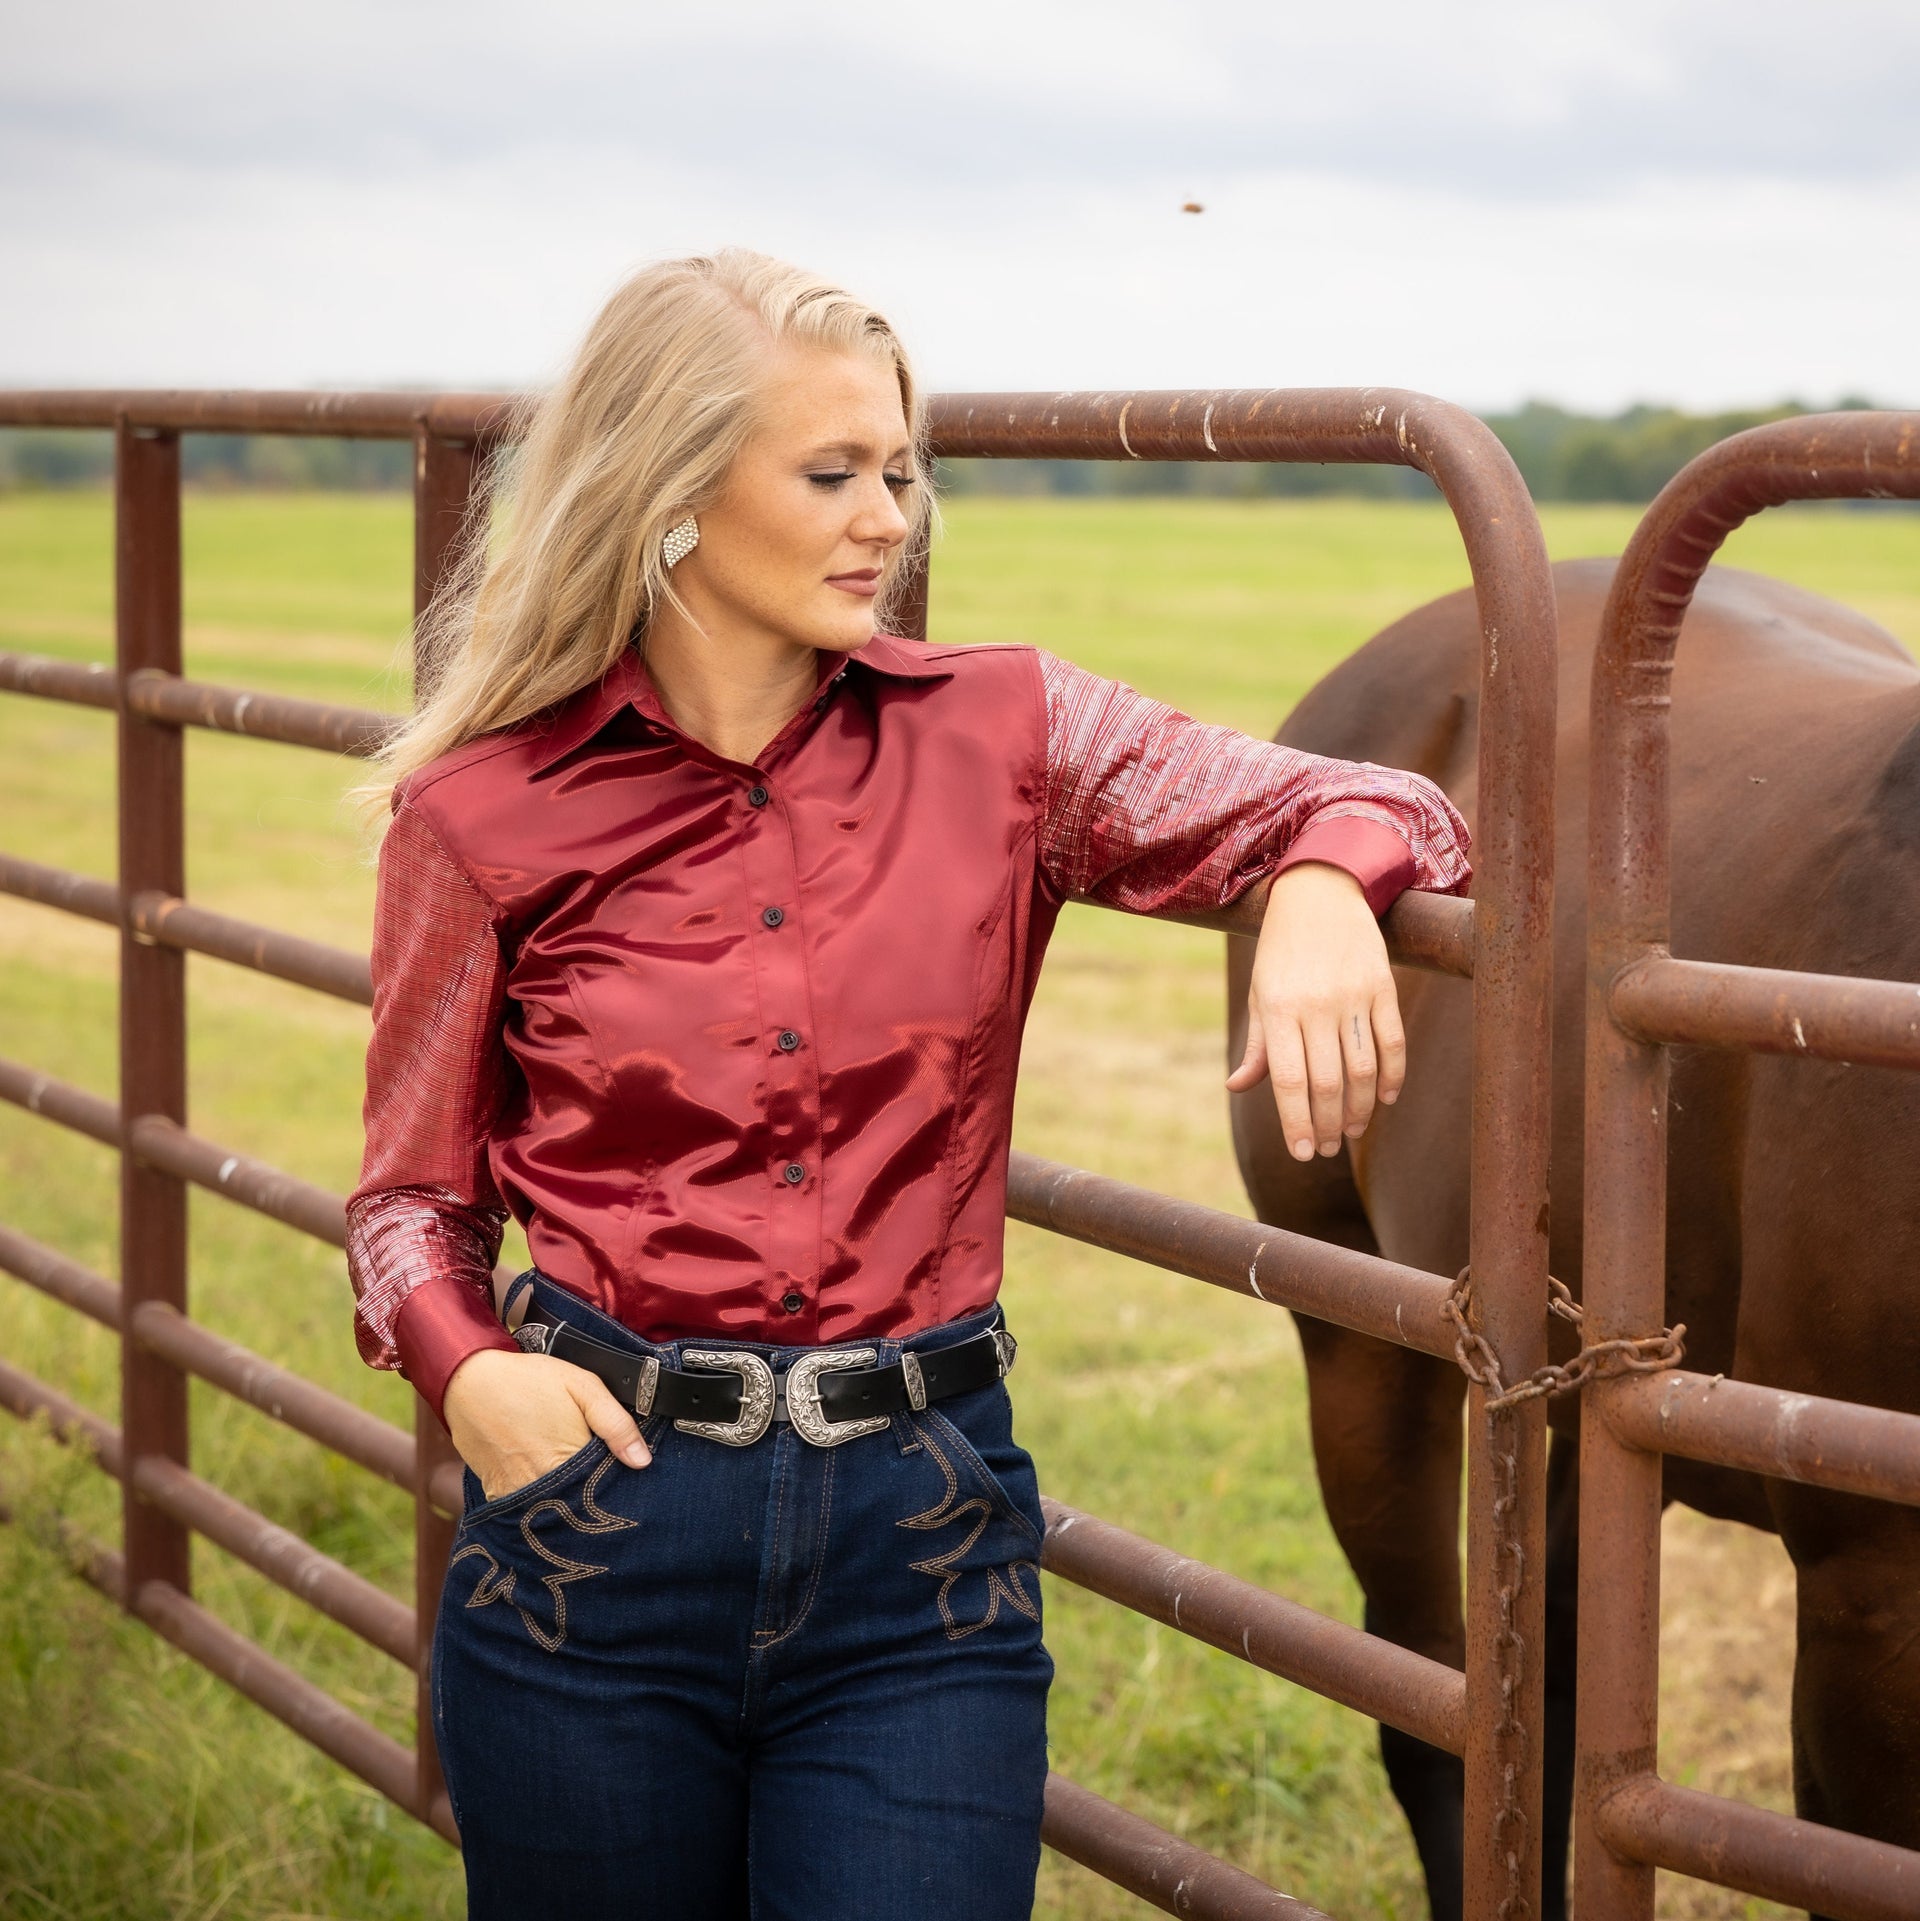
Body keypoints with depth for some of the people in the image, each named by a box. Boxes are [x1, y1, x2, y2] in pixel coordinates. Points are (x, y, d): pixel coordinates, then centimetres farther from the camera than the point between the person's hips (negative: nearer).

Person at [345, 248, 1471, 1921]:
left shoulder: (999, 735, 0)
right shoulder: (484, 818, -3)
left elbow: (1373, 807, 0)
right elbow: (415, 1189, 6)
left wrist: (1322, 886, -23)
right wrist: (465, 1363, -15)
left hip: (921, 1531, 1)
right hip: (601, 1513, 0)